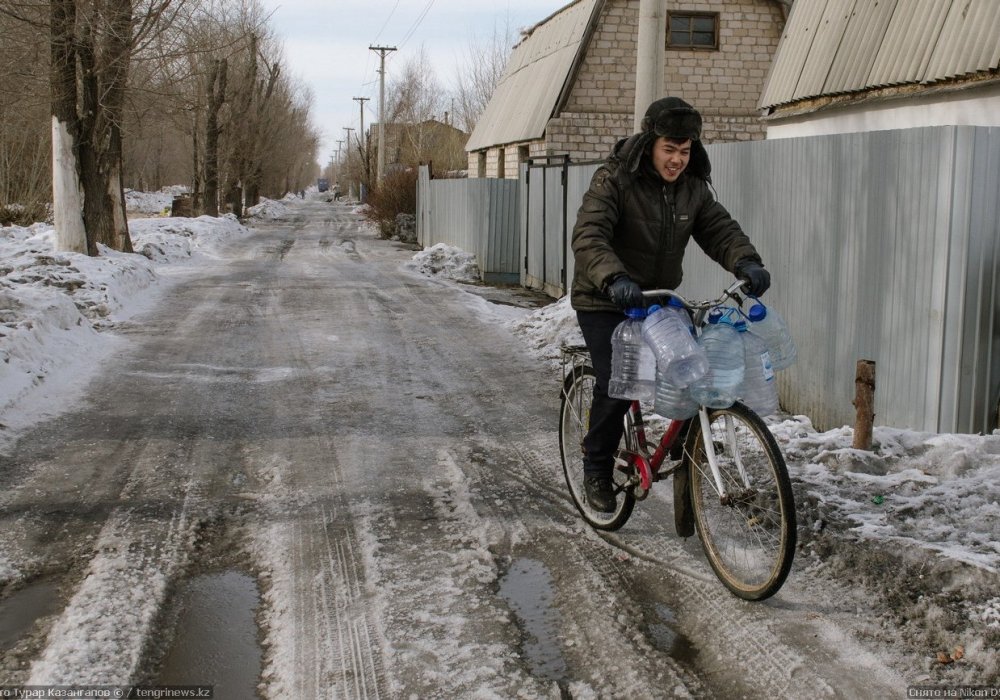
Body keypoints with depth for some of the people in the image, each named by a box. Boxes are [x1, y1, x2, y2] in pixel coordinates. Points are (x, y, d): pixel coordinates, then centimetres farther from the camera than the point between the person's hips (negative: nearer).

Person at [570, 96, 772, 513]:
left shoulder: (693, 188, 2)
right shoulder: (615, 180, -18)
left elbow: (719, 229, -5)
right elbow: (588, 236, -30)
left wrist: (746, 262, -28)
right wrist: (614, 279, -49)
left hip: (655, 300, 6)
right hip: (605, 302, -6)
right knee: (615, 384, -14)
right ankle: (597, 470, 6)